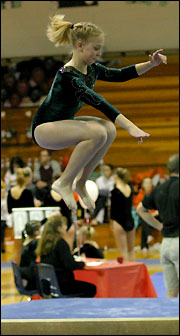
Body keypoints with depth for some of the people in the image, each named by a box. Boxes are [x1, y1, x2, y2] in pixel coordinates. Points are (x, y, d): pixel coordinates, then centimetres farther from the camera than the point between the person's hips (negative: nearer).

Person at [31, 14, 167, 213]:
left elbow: (120, 75, 11)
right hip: (44, 129, -9)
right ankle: (64, 182, -16)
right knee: (97, 133, -29)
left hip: (63, 124, 9)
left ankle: (81, 182, 0)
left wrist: (151, 64, -4)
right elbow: (98, 103, -35)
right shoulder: (68, 76, -27)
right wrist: (130, 127, -42)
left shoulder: (91, 69, 1)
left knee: (109, 129, -11)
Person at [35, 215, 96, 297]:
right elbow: (70, 265, -21)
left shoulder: (45, 241, 7)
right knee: (91, 288, 2)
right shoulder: (60, 242, -17)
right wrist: (82, 263, -2)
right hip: (61, 285, -9)